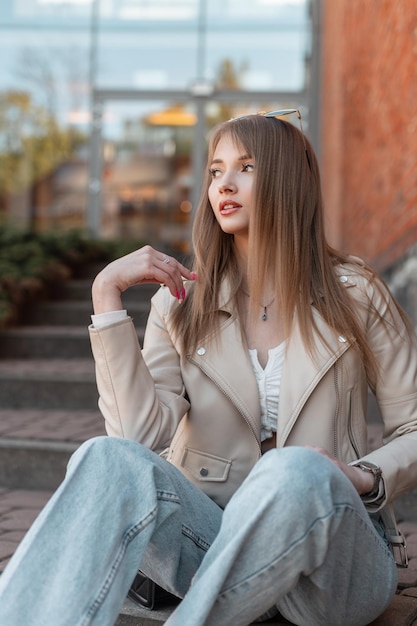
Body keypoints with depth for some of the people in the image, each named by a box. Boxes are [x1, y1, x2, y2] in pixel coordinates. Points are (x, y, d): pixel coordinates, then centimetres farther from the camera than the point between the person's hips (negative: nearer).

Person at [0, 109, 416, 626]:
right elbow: (143, 434, -8)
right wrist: (107, 295, -11)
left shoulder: (352, 294, 4)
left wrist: (365, 478, -13)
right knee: (110, 461, -29)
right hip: (214, 539, 1)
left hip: (336, 548, -1)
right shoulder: (181, 302, 7)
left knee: (298, 472, -37)